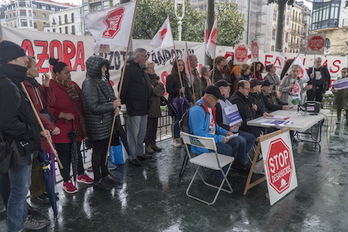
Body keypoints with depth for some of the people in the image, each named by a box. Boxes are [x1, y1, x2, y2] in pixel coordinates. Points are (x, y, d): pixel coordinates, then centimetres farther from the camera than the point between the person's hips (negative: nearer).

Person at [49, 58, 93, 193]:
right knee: (64, 155, 6)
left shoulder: (73, 85, 8)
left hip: (76, 126, 7)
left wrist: (82, 118, 8)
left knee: (77, 151, 19)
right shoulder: (50, 87, -15)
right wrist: (63, 115, -21)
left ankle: (81, 175, 36)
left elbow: (81, 102, 17)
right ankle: (66, 181, 22)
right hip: (61, 129, -6)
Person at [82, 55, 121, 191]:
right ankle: (97, 180, 19)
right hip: (97, 125, -8)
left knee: (104, 149, 19)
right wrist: (112, 106, -19)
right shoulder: (89, 84, -19)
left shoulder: (103, 80, 7)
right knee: (97, 151, 4)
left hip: (107, 123, 8)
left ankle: (105, 174, 35)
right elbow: (93, 107, -24)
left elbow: (111, 97, 15)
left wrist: (116, 106, -6)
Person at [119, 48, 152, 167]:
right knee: (133, 132, 0)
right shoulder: (129, 68, -13)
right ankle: (132, 156, 11)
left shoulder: (142, 69, 17)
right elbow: (123, 86, -19)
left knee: (142, 132, 17)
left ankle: (140, 153, 30)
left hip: (144, 107, 9)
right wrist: (122, 102, -19)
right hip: (134, 107, -9)